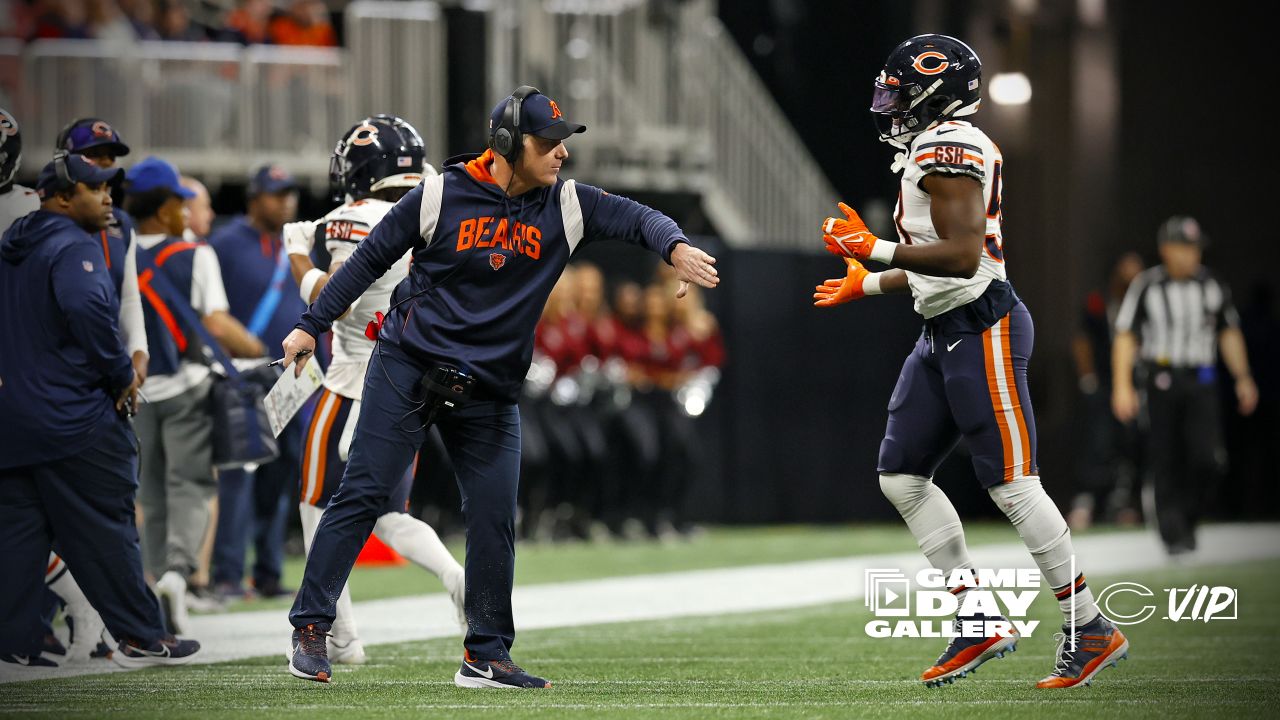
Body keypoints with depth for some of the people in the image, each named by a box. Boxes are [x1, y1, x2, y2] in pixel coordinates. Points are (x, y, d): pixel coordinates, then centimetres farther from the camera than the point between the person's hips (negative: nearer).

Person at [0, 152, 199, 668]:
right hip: (77, 422, -8)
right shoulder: (74, 248, -13)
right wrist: (121, 374, -18)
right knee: (105, 530, -1)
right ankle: (141, 638, 4)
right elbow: (88, 308, -30)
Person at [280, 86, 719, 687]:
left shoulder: (566, 207, 0)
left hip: (490, 392, 4)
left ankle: (486, 658, 13)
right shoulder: (440, 196, -9)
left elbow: (636, 218, -8)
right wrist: (312, 325, 0)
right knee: (362, 495, -6)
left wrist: (677, 248, -31)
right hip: (407, 369, -4)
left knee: (495, 518, 2)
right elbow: (371, 259, 0)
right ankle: (311, 628, 1)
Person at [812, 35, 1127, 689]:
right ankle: (980, 622, 10)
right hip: (945, 334, 11)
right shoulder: (932, 151, 16)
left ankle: (1090, 631, 1)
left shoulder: (948, 149, -15)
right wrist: (869, 284, 31)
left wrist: (875, 249, -21)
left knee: (1011, 484, -7)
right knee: (901, 476, 8)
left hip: (982, 328, -11)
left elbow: (962, 255, -25)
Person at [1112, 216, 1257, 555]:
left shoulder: (1212, 286, 7)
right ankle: (1172, 532, 4)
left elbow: (1229, 333, 18)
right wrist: (1122, 386, -13)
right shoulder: (1146, 287, -4)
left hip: (1201, 382, 2)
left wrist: (1243, 379, 15)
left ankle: (1186, 516, 12)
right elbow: (1125, 337, -5)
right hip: (1161, 379, -2)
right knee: (1166, 462, -3)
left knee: (1207, 458, -11)